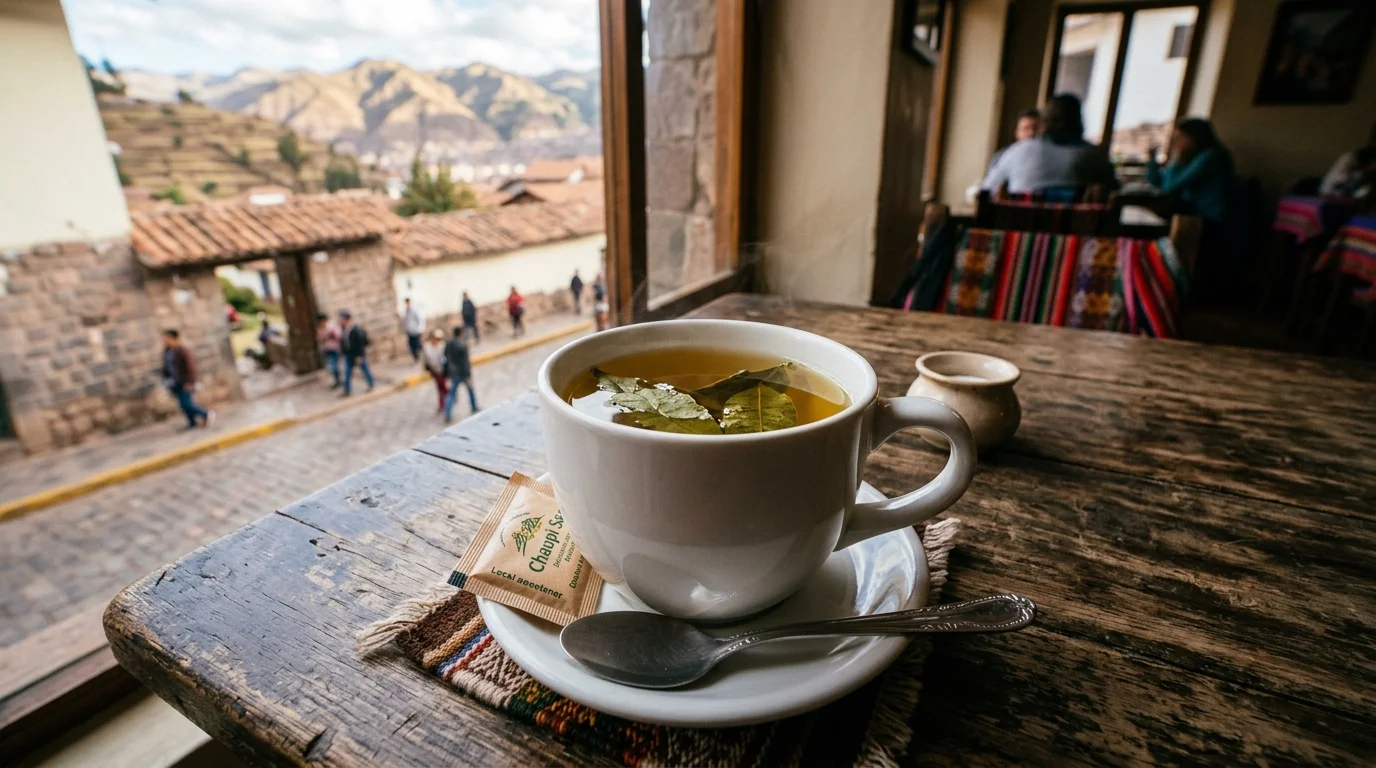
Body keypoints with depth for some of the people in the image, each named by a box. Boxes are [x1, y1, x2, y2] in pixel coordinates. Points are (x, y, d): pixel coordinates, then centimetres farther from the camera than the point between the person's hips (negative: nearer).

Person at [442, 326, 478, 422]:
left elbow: (446, 359, 6)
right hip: (463, 373, -5)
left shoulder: (448, 344, -4)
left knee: (452, 393, 12)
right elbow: (465, 362, -23)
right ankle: (474, 409, 36)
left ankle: (447, 415, 4)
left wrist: (447, 373, 18)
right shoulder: (462, 346, -25)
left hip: (453, 373, 5)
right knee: (471, 390, 19)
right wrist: (469, 376, -16)